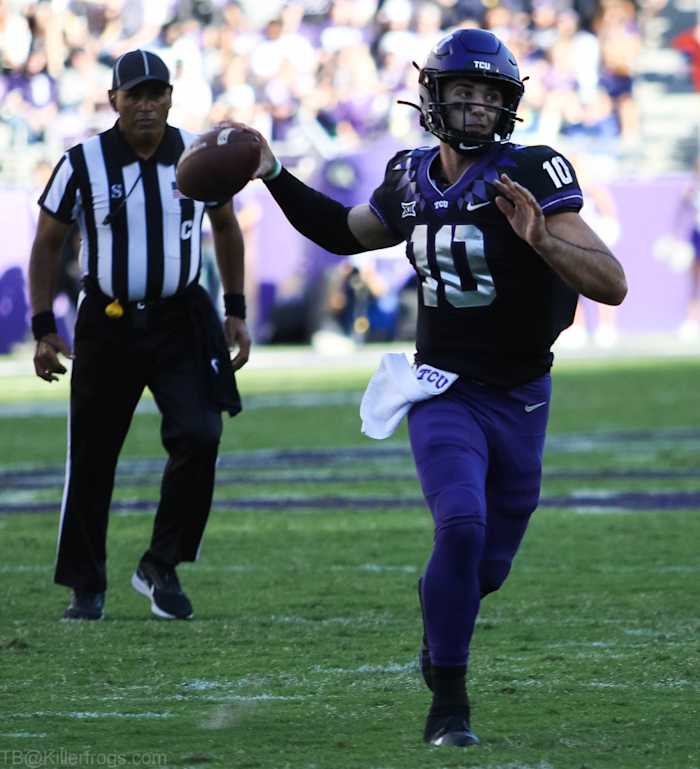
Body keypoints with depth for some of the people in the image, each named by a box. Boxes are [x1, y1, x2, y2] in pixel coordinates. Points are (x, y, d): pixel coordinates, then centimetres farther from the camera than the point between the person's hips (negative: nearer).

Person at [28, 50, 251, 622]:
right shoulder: (84, 164, -8)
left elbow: (226, 228, 15)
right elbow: (47, 244, 2)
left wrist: (236, 312, 10)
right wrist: (44, 329, -3)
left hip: (181, 320, 1)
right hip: (107, 323, -1)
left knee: (198, 439, -16)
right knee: (92, 460, 3)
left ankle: (162, 566, 2)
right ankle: (87, 588, 18)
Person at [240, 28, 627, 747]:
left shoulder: (532, 176, -14)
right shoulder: (411, 181, -1)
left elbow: (612, 285, -22)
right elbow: (348, 232, 22)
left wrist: (542, 239, -37)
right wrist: (274, 178, 14)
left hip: (520, 401, 0)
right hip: (445, 392, 0)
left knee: (488, 564, 12)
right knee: (461, 526, -23)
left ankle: (439, 614, 49)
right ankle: (448, 704, -13)